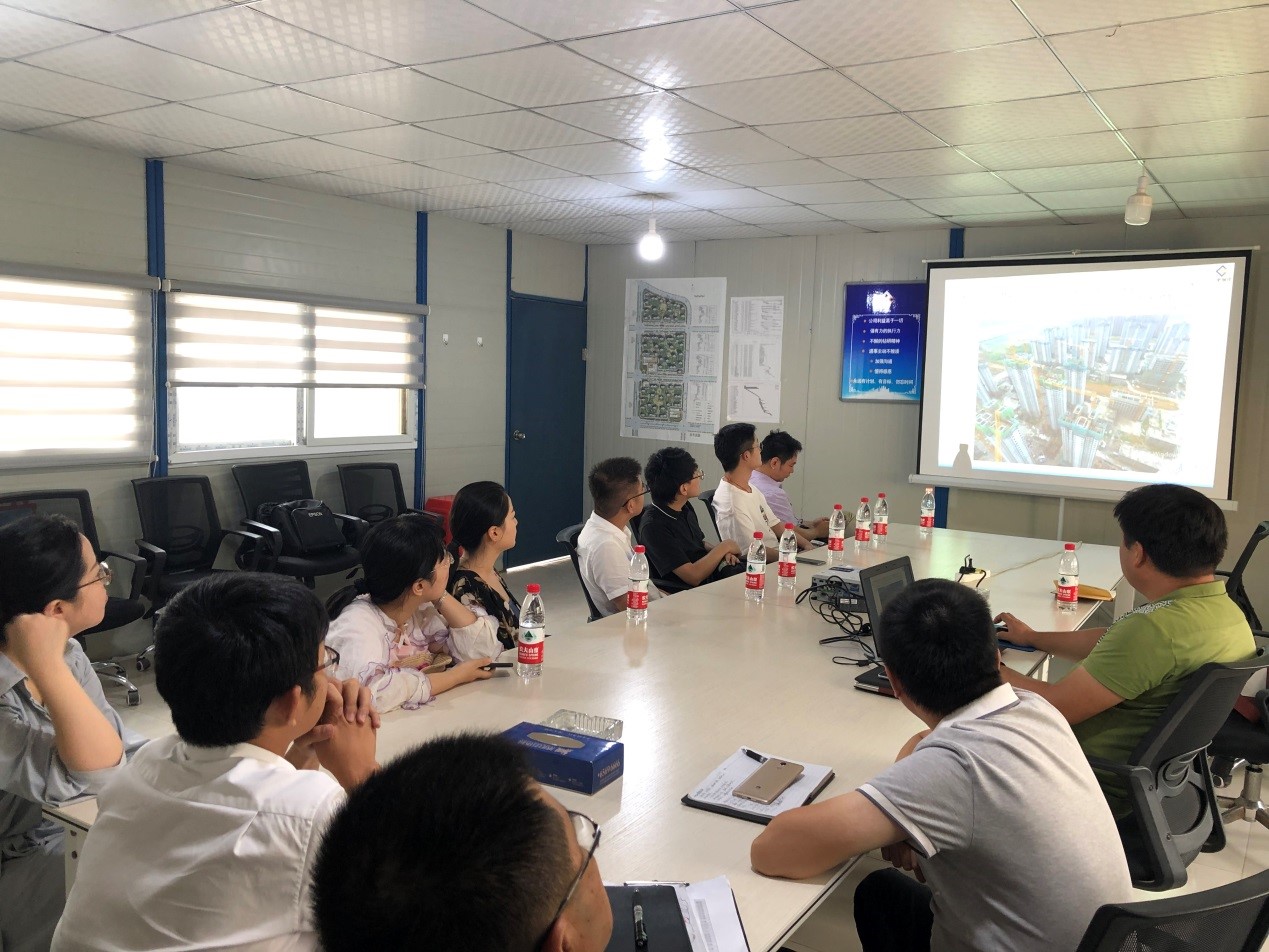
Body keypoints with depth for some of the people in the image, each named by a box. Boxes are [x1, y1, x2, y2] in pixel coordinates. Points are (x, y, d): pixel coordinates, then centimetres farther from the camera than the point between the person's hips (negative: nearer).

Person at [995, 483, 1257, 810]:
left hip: (1106, 791, -9)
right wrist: (1032, 637, 25)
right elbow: (1109, 643, 15)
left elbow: (1055, 706, -24)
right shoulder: (1227, 610, 1)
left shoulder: (1154, 629, -30)